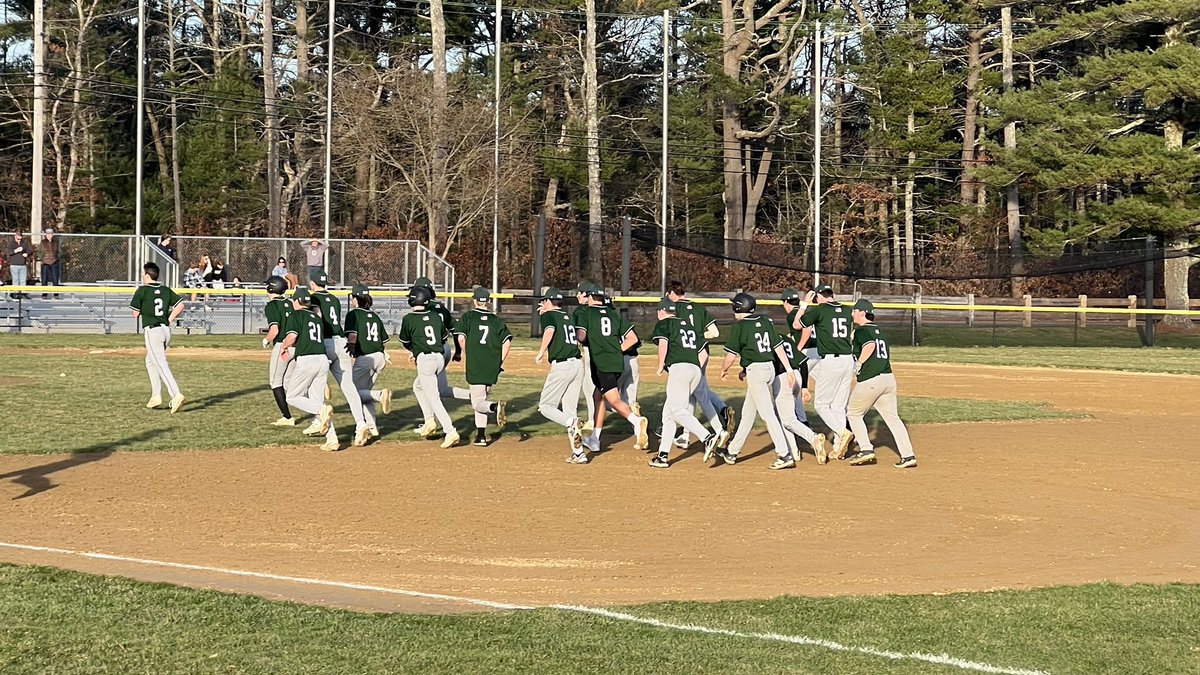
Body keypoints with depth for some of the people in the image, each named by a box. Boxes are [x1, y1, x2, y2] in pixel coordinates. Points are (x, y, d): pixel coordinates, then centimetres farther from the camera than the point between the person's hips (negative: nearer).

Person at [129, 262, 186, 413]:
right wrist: (169, 320, 10)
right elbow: (180, 305, 4)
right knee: (150, 361, 22)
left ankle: (176, 394, -26)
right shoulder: (166, 290, 10)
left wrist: (138, 316, 17)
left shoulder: (142, 290, -6)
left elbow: (136, 313, -4)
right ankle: (156, 396, 18)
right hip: (166, 330, 7)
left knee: (161, 365, -12)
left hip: (152, 331, -7)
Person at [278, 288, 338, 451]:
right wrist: (291, 352, 22)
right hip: (323, 359, 7)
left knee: (292, 397, 8)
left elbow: (292, 336, -16)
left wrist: (283, 347, 5)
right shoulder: (317, 317, 21)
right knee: (317, 400, 11)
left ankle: (322, 410, -19)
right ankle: (331, 438, -4)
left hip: (306, 360, -6)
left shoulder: (296, 315, -1)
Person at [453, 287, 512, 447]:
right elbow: (507, 341, 2)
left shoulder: (468, 316, 3)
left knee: (478, 402, -1)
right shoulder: (497, 320, 11)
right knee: (481, 399, 17)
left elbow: (461, 338, -9)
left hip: (474, 366, -4)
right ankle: (481, 436, 14)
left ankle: (495, 406, -33)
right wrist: (500, 362, 9)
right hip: (492, 368, 4)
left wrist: (466, 358, 5)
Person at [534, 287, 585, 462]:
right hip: (578, 364, 7)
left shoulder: (548, 315, 0)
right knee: (570, 409, 10)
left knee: (545, 406, 4)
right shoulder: (567, 317, 20)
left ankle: (571, 422, -24)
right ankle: (578, 453, 3)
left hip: (561, 366, -7)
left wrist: (541, 352, -13)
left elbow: (549, 330, -21)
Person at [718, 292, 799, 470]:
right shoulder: (766, 322, 10)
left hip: (755, 370, -8)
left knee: (768, 414, -9)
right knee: (748, 412, 18)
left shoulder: (739, 326, -9)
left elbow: (731, 354, -7)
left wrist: (724, 369, 12)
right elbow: (779, 346, 6)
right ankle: (732, 452, 28)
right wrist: (789, 370, 6)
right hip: (770, 368, 8)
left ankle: (785, 455, -15)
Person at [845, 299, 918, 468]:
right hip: (889, 378, 7)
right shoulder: (879, 332, 19)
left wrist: (858, 364, -15)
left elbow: (870, 345, -25)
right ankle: (908, 456, 0)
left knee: (854, 413, 12)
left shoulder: (861, 331, -6)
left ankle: (866, 449, 3)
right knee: (893, 417, 8)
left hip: (869, 381, -7)